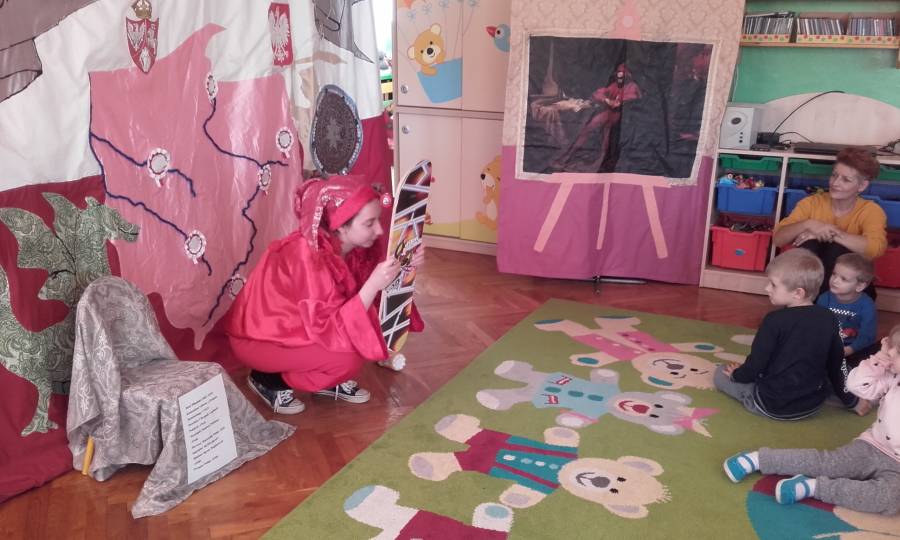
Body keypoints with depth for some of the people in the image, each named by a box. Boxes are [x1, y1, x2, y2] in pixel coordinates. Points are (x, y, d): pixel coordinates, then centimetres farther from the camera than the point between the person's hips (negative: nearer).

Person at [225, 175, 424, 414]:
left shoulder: (351, 244, -12)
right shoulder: (308, 258, -34)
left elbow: (372, 298, -3)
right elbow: (331, 331, -35)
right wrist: (373, 285, -42)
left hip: (302, 326, 8)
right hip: (258, 337, -7)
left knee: (379, 320, -7)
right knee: (348, 357, -26)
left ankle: (327, 381, 9)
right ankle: (268, 380, -3)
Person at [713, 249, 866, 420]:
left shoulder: (775, 320, -21)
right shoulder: (828, 319, -4)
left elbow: (756, 365, -17)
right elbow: (837, 364, 6)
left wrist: (736, 375, 4)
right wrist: (851, 400, 19)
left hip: (772, 405, -5)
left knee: (721, 373, 12)